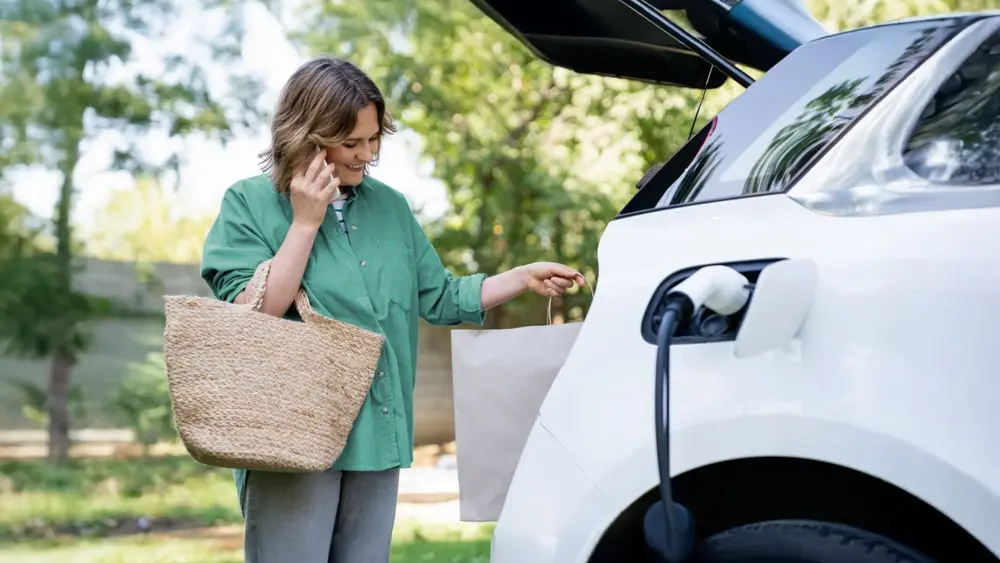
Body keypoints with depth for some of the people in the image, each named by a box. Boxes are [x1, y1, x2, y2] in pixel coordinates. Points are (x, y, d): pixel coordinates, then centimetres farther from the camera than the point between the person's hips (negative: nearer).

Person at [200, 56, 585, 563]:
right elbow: (251, 315, -13)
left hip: (377, 438, 5)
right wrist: (305, 222, -13)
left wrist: (525, 277, 10)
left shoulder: (389, 206, 12)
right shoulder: (249, 203, -2)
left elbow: (439, 299, 18)